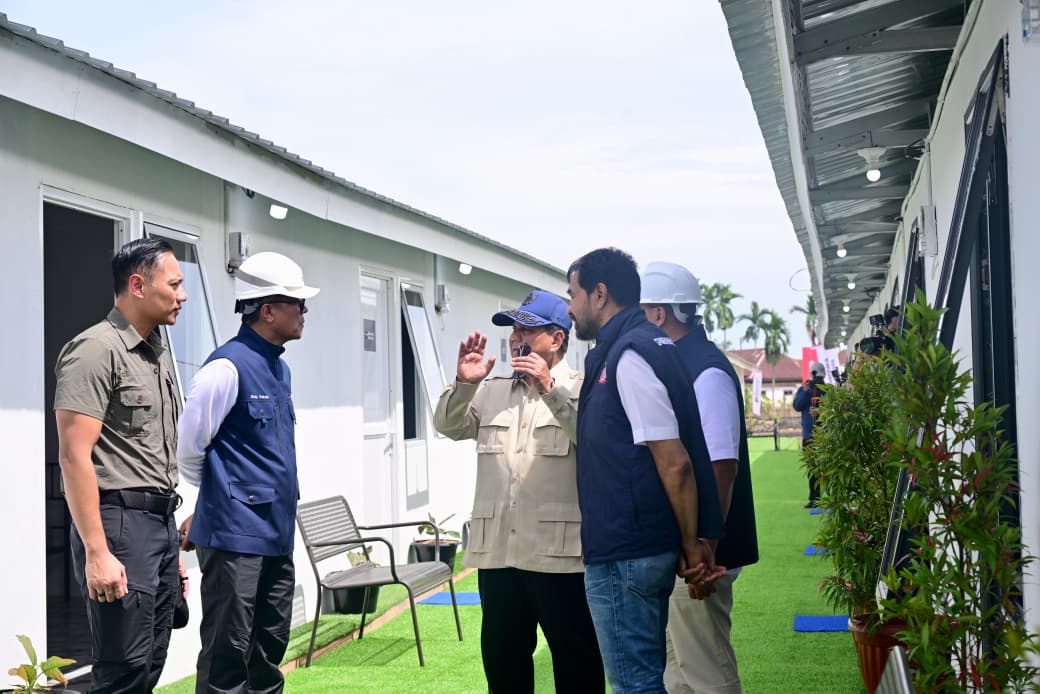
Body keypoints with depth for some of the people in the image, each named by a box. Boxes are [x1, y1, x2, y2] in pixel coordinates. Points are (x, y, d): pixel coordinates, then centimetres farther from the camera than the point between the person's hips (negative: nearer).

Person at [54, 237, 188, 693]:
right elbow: (74, 456, -16)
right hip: (120, 522, -9)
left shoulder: (157, 354, 18)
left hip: (161, 523, 9)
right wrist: (97, 553, -21)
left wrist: (172, 543, 17)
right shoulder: (97, 349, -10)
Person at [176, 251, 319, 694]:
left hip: (277, 535, 9)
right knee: (227, 657, -4)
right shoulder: (228, 368, -14)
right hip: (236, 536, -9)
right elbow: (188, 449, -11)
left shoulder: (280, 369, 14)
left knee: (269, 649, 15)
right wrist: (222, 496, 5)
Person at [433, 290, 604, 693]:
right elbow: (449, 426, 8)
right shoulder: (492, 392, 16)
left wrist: (549, 388, -24)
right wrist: (463, 383, -9)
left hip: (559, 553, -5)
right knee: (501, 655, 14)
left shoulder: (581, 390, -1)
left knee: (575, 658, 3)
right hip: (496, 551, 6)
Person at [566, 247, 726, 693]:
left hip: (623, 555, -10)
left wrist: (692, 544, -13)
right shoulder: (645, 344, 14)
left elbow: (674, 461, -21)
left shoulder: (628, 355, -17)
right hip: (647, 547, 10)